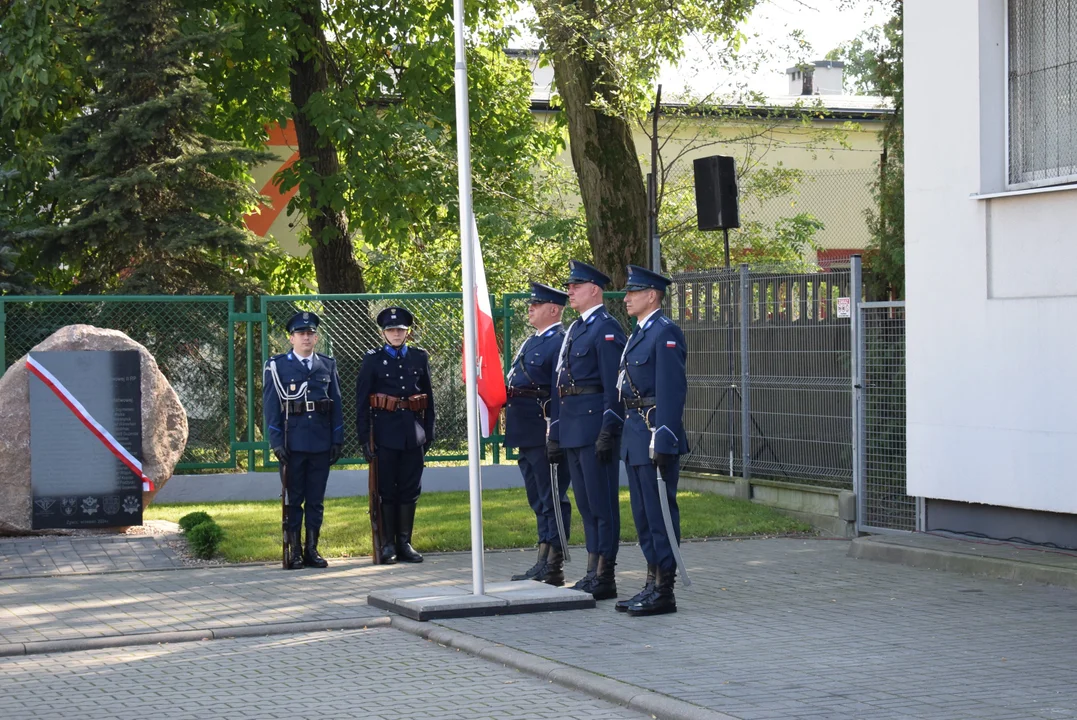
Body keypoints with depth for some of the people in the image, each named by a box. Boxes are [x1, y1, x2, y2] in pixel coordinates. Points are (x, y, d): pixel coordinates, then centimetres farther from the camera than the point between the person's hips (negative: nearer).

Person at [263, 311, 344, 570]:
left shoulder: (327, 365, 10)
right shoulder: (276, 366, 1)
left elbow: (336, 405, 10)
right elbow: (271, 407, -2)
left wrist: (337, 441, 3)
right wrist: (276, 442, -9)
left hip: (321, 442, 3)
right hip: (292, 442, -3)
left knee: (316, 499, 7)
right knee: (293, 499, 2)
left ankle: (312, 550, 14)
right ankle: (294, 551, 7)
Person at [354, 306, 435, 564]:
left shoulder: (419, 357, 9)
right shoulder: (373, 360, 2)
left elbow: (429, 397, 14)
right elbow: (362, 402, 0)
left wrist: (429, 433, 10)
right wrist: (364, 438, -6)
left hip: (414, 434, 3)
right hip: (386, 433, -3)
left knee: (410, 491, 5)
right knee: (387, 492, 1)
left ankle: (405, 543, 13)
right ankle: (388, 545, 7)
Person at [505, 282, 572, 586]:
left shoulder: (560, 342, -12)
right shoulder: (531, 342, 19)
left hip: (546, 433, -10)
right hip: (527, 434, 10)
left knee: (553, 499, -5)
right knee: (539, 501, 14)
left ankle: (554, 569, -2)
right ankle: (543, 562, 21)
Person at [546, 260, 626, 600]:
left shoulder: (607, 329, -9)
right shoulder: (574, 330, 19)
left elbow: (613, 385, -15)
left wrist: (608, 433, -21)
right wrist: (554, 434, 18)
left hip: (595, 427, -9)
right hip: (573, 430, 9)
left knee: (602, 504, -5)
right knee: (586, 505, 12)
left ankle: (605, 578, -3)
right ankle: (593, 572, 18)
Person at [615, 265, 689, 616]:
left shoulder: (665, 333, -12)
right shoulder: (639, 333, 18)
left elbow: (672, 389, -19)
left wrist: (663, 442, -23)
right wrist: (630, 436, 18)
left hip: (654, 436, -10)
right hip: (636, 437, 10)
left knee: (660, 513, -6)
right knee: (643, 514, 13)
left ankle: (664, 592, -2)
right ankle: (652, 584, 20)